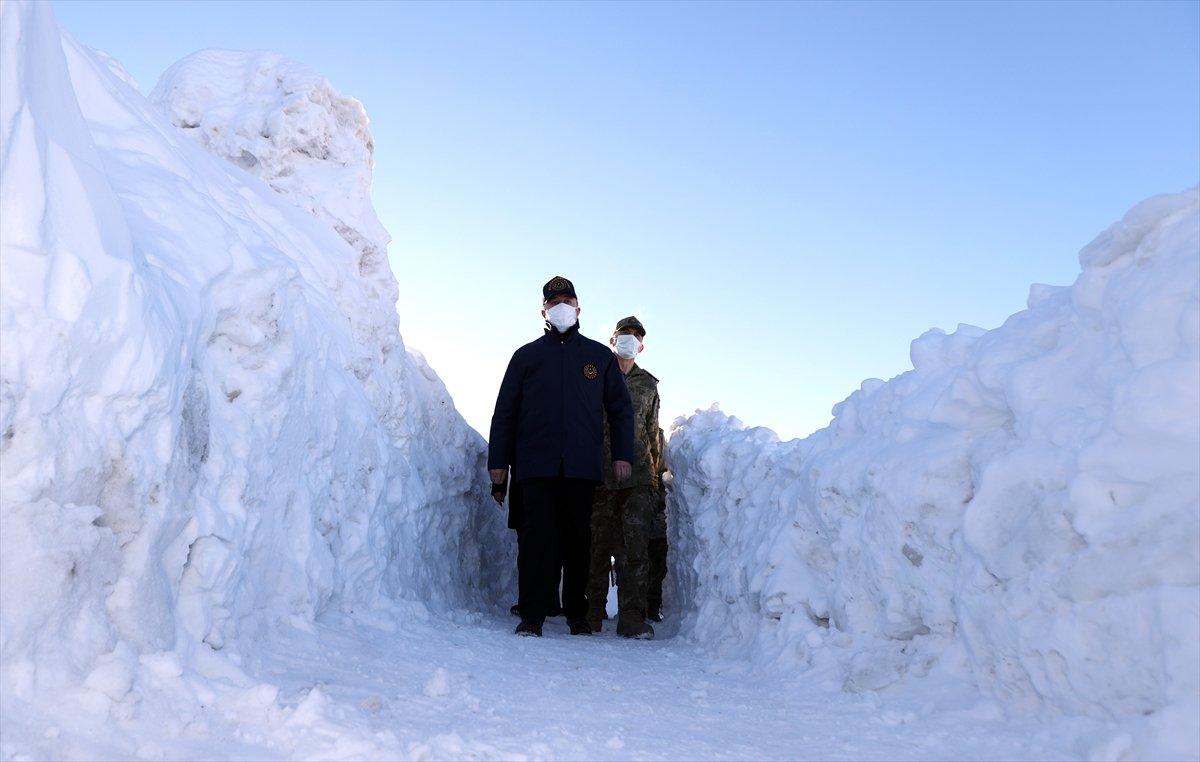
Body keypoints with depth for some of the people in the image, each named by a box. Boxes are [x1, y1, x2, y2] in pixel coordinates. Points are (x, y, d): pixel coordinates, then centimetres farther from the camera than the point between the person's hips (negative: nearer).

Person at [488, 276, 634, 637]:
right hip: (536, 464, -1)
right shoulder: (526, 356, 15)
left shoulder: (600, 356, 17)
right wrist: (498, 460, 5)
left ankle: (577, 615, 12)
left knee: (579, 537, 2)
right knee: (537, 534, -7)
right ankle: (531, 616, -3)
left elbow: (620, 409, 15)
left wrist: (622, 455, 4)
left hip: (582, 466, 1)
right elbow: (504, 412, 13)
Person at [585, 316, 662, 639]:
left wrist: (655, 473, 17)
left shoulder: (648, 384, 18)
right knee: (598, 545, 0)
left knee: (637, 547, -5)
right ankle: (592, 615, 9)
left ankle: (632, 617, -2)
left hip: (638, 478, 2)